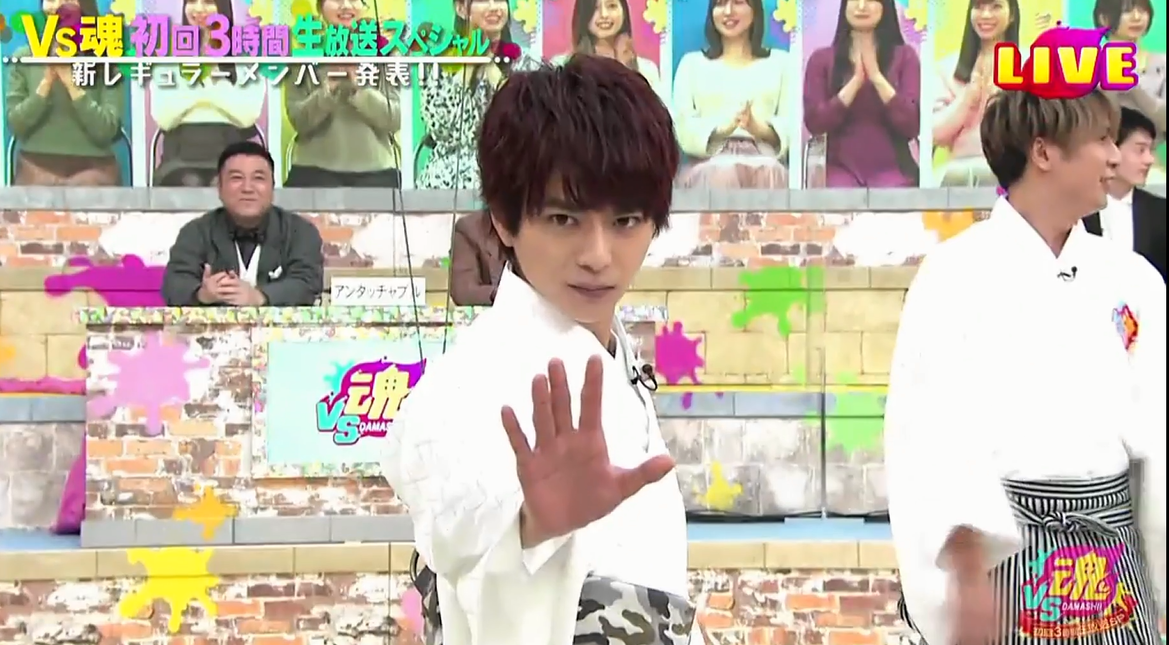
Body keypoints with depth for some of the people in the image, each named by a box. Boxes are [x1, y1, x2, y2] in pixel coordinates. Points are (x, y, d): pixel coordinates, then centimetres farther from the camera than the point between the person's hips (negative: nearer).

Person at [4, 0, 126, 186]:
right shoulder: (24, 58, 6)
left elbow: (106, 130, -9)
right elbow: (15, 125, -1)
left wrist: (70, 82, -14)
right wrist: (47, 81, -12)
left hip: (92, 170, -1)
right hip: (36, 169, 1)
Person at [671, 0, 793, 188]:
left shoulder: (780, 62, 20)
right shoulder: (692, 63, 20)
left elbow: (791, 127, 7)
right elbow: (683, 128, 5)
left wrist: (759, 128, -15)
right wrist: (721, 129, -16)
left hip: (764, 161, 0)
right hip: (711, 163, 0)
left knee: (767, 171, -36)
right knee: (721, 173, -37)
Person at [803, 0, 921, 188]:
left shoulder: (904, 56, 6)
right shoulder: (822, 59, 9)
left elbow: (912, 125, -3)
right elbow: (814, 123, -2)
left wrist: (877, 77, -12)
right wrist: (855, 82, -11)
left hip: (893, 169, 0)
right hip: (842, 168, 0)